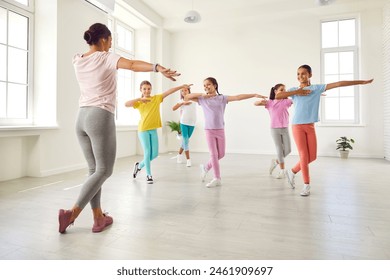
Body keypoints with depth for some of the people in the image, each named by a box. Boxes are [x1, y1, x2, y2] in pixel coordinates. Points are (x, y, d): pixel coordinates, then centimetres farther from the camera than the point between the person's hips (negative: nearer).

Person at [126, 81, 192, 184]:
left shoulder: (157, 98, 4)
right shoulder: (139, 102, -1)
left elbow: (169, 91, -4)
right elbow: (126, 104, -18)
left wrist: (182, 86, -12)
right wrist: (140, 99, -25)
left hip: (153, 130, 3)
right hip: (143, 130, -3)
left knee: (154, 154, 5)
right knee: (147, 152, -4)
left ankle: (139, 165, 30)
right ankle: (149, 175, 12)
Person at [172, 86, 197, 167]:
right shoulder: (181, 101, 3)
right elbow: (173, 108, -7)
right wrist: (183, 103, -11)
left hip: (192, 123, 2)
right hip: (184, 123, -2)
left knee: (185, 141, 13)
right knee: (185, 141, -6)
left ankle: (179, 154, 34)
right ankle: (188, 159, -1)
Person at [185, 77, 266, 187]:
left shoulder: (222, 98, 1)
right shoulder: (202, 99, 3)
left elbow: (237, 97, -9)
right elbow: (187, 97, 0)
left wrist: (254, 95, -18)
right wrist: (202, 95, -7)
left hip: (220, 130, 1)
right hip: (209, 130, -1)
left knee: (221, 154, 7)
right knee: (213, 154, 0)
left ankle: (206, 167, 31)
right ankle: (217, 178, 9)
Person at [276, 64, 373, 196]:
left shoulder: (316, 88, 5)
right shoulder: (294, 90, 4)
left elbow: (338, 84, 0)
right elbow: (277, 96, -10)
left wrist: (362, 81, -1)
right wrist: (297, 91, -9)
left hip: (310, 126, 2)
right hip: (297, 126, -2)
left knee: (312, 157, 3)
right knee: (304, 155, -2)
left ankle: (292, 172, 25)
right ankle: (306, 184, 11)